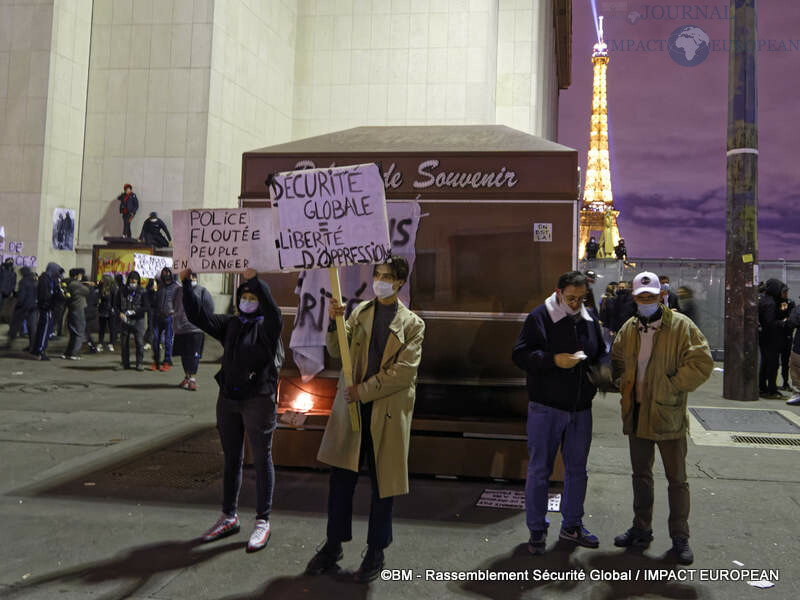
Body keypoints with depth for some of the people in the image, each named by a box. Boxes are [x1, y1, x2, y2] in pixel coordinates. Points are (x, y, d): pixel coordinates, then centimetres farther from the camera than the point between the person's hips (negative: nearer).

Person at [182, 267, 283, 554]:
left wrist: (254, 279, -42)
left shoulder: (267, 326, -7)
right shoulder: (230, 324, 9)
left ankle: (263, 521, 11)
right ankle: (229, 516, 28)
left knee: (261, 460, 2)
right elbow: (198, 316, 2)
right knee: (231, 459, 15)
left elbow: (272, 312, -29)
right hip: (228, 399, 6)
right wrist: (186, 284, -10)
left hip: (258, 401, -6)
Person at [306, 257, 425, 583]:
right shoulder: (359, 312, 10)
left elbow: (405, 370, -10)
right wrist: (334, 322, -12)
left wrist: (364, 391, -14)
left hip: (388, 412, -3)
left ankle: (376, 552, 21)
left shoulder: (413, 324, -1)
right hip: (351, 406, 3)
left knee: (383, 482, 6)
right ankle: (333, 546, 22)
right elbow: (336, 351, 6)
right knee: (340, 476, 7)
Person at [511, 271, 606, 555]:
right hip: (546, 407, -5)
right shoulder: (539, 317, -7)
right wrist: (553, 360, -24)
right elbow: (519, 355, -12)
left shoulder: (590, 319, 10)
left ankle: (572, 525, 30)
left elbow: (602, 354, 22)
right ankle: (537, 530, 15)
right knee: (539, 469, 2)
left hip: (580, 408, 5)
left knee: (577, 469, 14)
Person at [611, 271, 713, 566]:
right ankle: (641, 530, 29)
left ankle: (680, 536, 17)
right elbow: (616, 361, 21)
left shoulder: (681, 326, -9)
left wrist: (672, 387, -16)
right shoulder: (628, 329, 8)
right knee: (641, 475, 16)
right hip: (636, 415, 5)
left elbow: (701, 362, -14)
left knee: (677, 479, 5)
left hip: (668, 415, -5)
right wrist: (622, 384, 4)